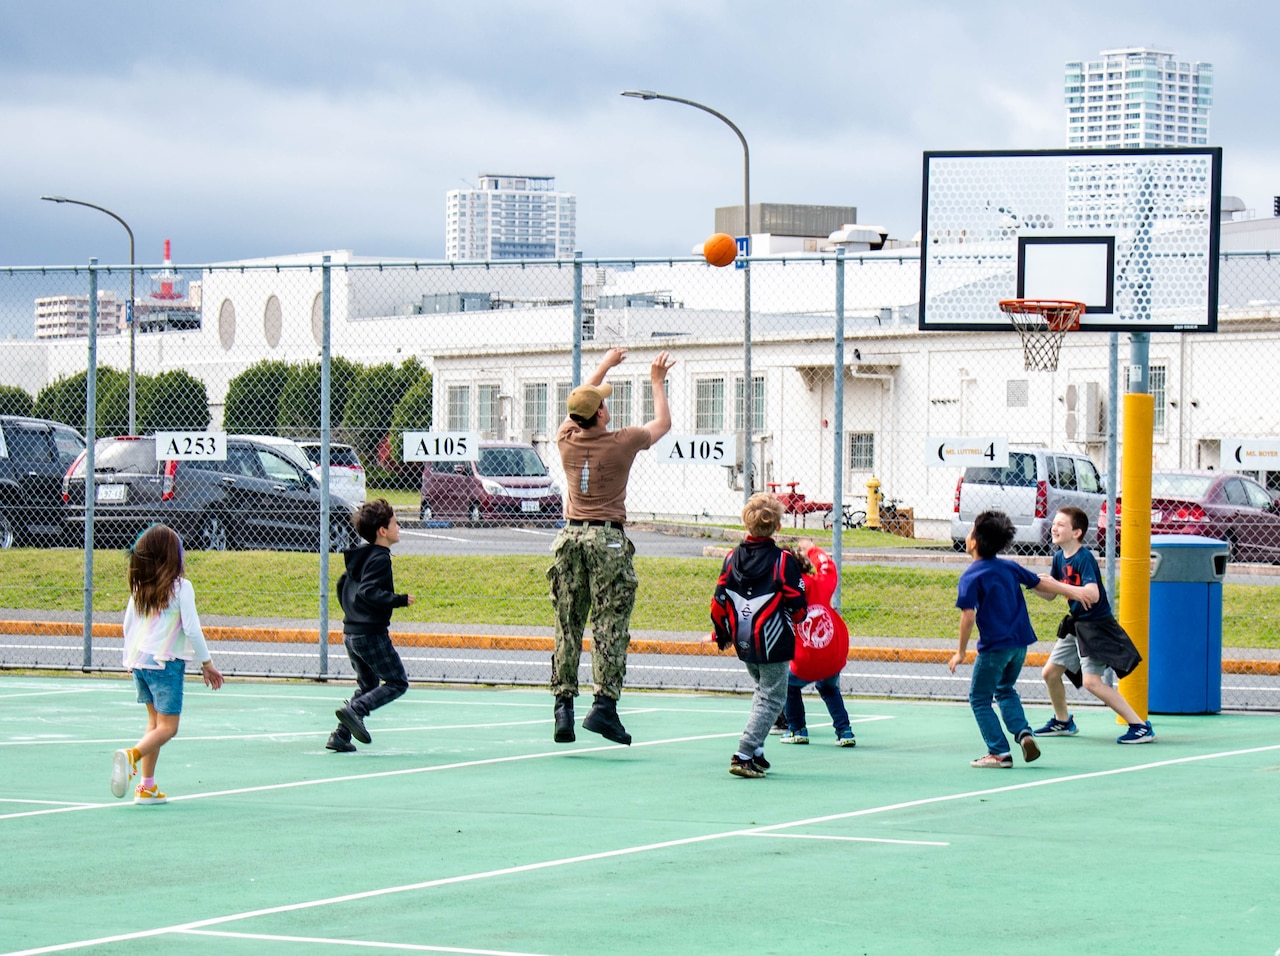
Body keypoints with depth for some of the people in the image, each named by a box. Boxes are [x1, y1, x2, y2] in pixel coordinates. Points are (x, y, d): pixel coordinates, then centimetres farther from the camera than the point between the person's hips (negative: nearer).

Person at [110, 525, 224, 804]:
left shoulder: (139, 587, 6)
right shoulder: (180, 587, -11)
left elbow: (128, 625, 13)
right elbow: (192, 629, -11)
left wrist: (129, 659, 27)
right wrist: (206, 663, 0)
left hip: (139, 660, 6)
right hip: (166, 662, -6)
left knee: (154, 721, 16)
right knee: (167, 727, -2)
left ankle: (147, 785, 10)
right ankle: (132, 755, -29)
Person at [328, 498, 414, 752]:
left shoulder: (360, 556, 12)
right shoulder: (380, 559, -15)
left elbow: (342, 585, 21)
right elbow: (369, 593, -25)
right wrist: (400, 600, -22)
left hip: (351, 633, 9)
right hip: (371, 634, -9)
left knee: (368, 686, 20)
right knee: (397, 683, 0)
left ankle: (340, 736, 10)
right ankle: (354, 710, -15)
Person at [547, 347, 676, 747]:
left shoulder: (567, 439, 4)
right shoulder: (622, 442, -6)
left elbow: (579, 403, 26)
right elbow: (662, 422, 13)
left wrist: (604, 365, 38)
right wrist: (657, 382, 27)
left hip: (571, 536, 4)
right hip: (608, 540, -4)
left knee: (567, 627, 5)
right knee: (610, 627, -5)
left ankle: (563, 706, -1)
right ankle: (604, 704, -14)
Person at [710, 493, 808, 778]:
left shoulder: (732, 558, 2)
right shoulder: (784, 561, -11)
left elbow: (719, 602, 3)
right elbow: (797, 607, -10)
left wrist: (720, 634, 19)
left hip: (743, 644, 6)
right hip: (773, 644, -5)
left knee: (764, 692, 24)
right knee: (772, 698, 2)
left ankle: (755, 752, 20)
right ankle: (744, 755, -11)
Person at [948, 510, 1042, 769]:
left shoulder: (971, 577, -12)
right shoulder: (1010, 567, 7)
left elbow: (968, 616, -19)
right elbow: (1039, 583, 18)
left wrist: (961, 652, -11)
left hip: (995, 646, -7)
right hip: (1021, 641, 7)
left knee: (979, 698, 8)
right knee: (1005, 690, 26)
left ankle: (999, 752, 2)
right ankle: (1023, 732, 6)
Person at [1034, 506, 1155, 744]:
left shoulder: (1084, 558, -20)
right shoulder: (1059, 557, 6)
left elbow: (1092, 595, -33)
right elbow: (1050, 595, 14)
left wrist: (1056, 585, -31)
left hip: (1096, 626, -9)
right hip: (1076, 625, 9)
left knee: (1092, 681, -18)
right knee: (1050, 673, 14)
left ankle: (1140, 726, -14)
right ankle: (1063, 722, 37)